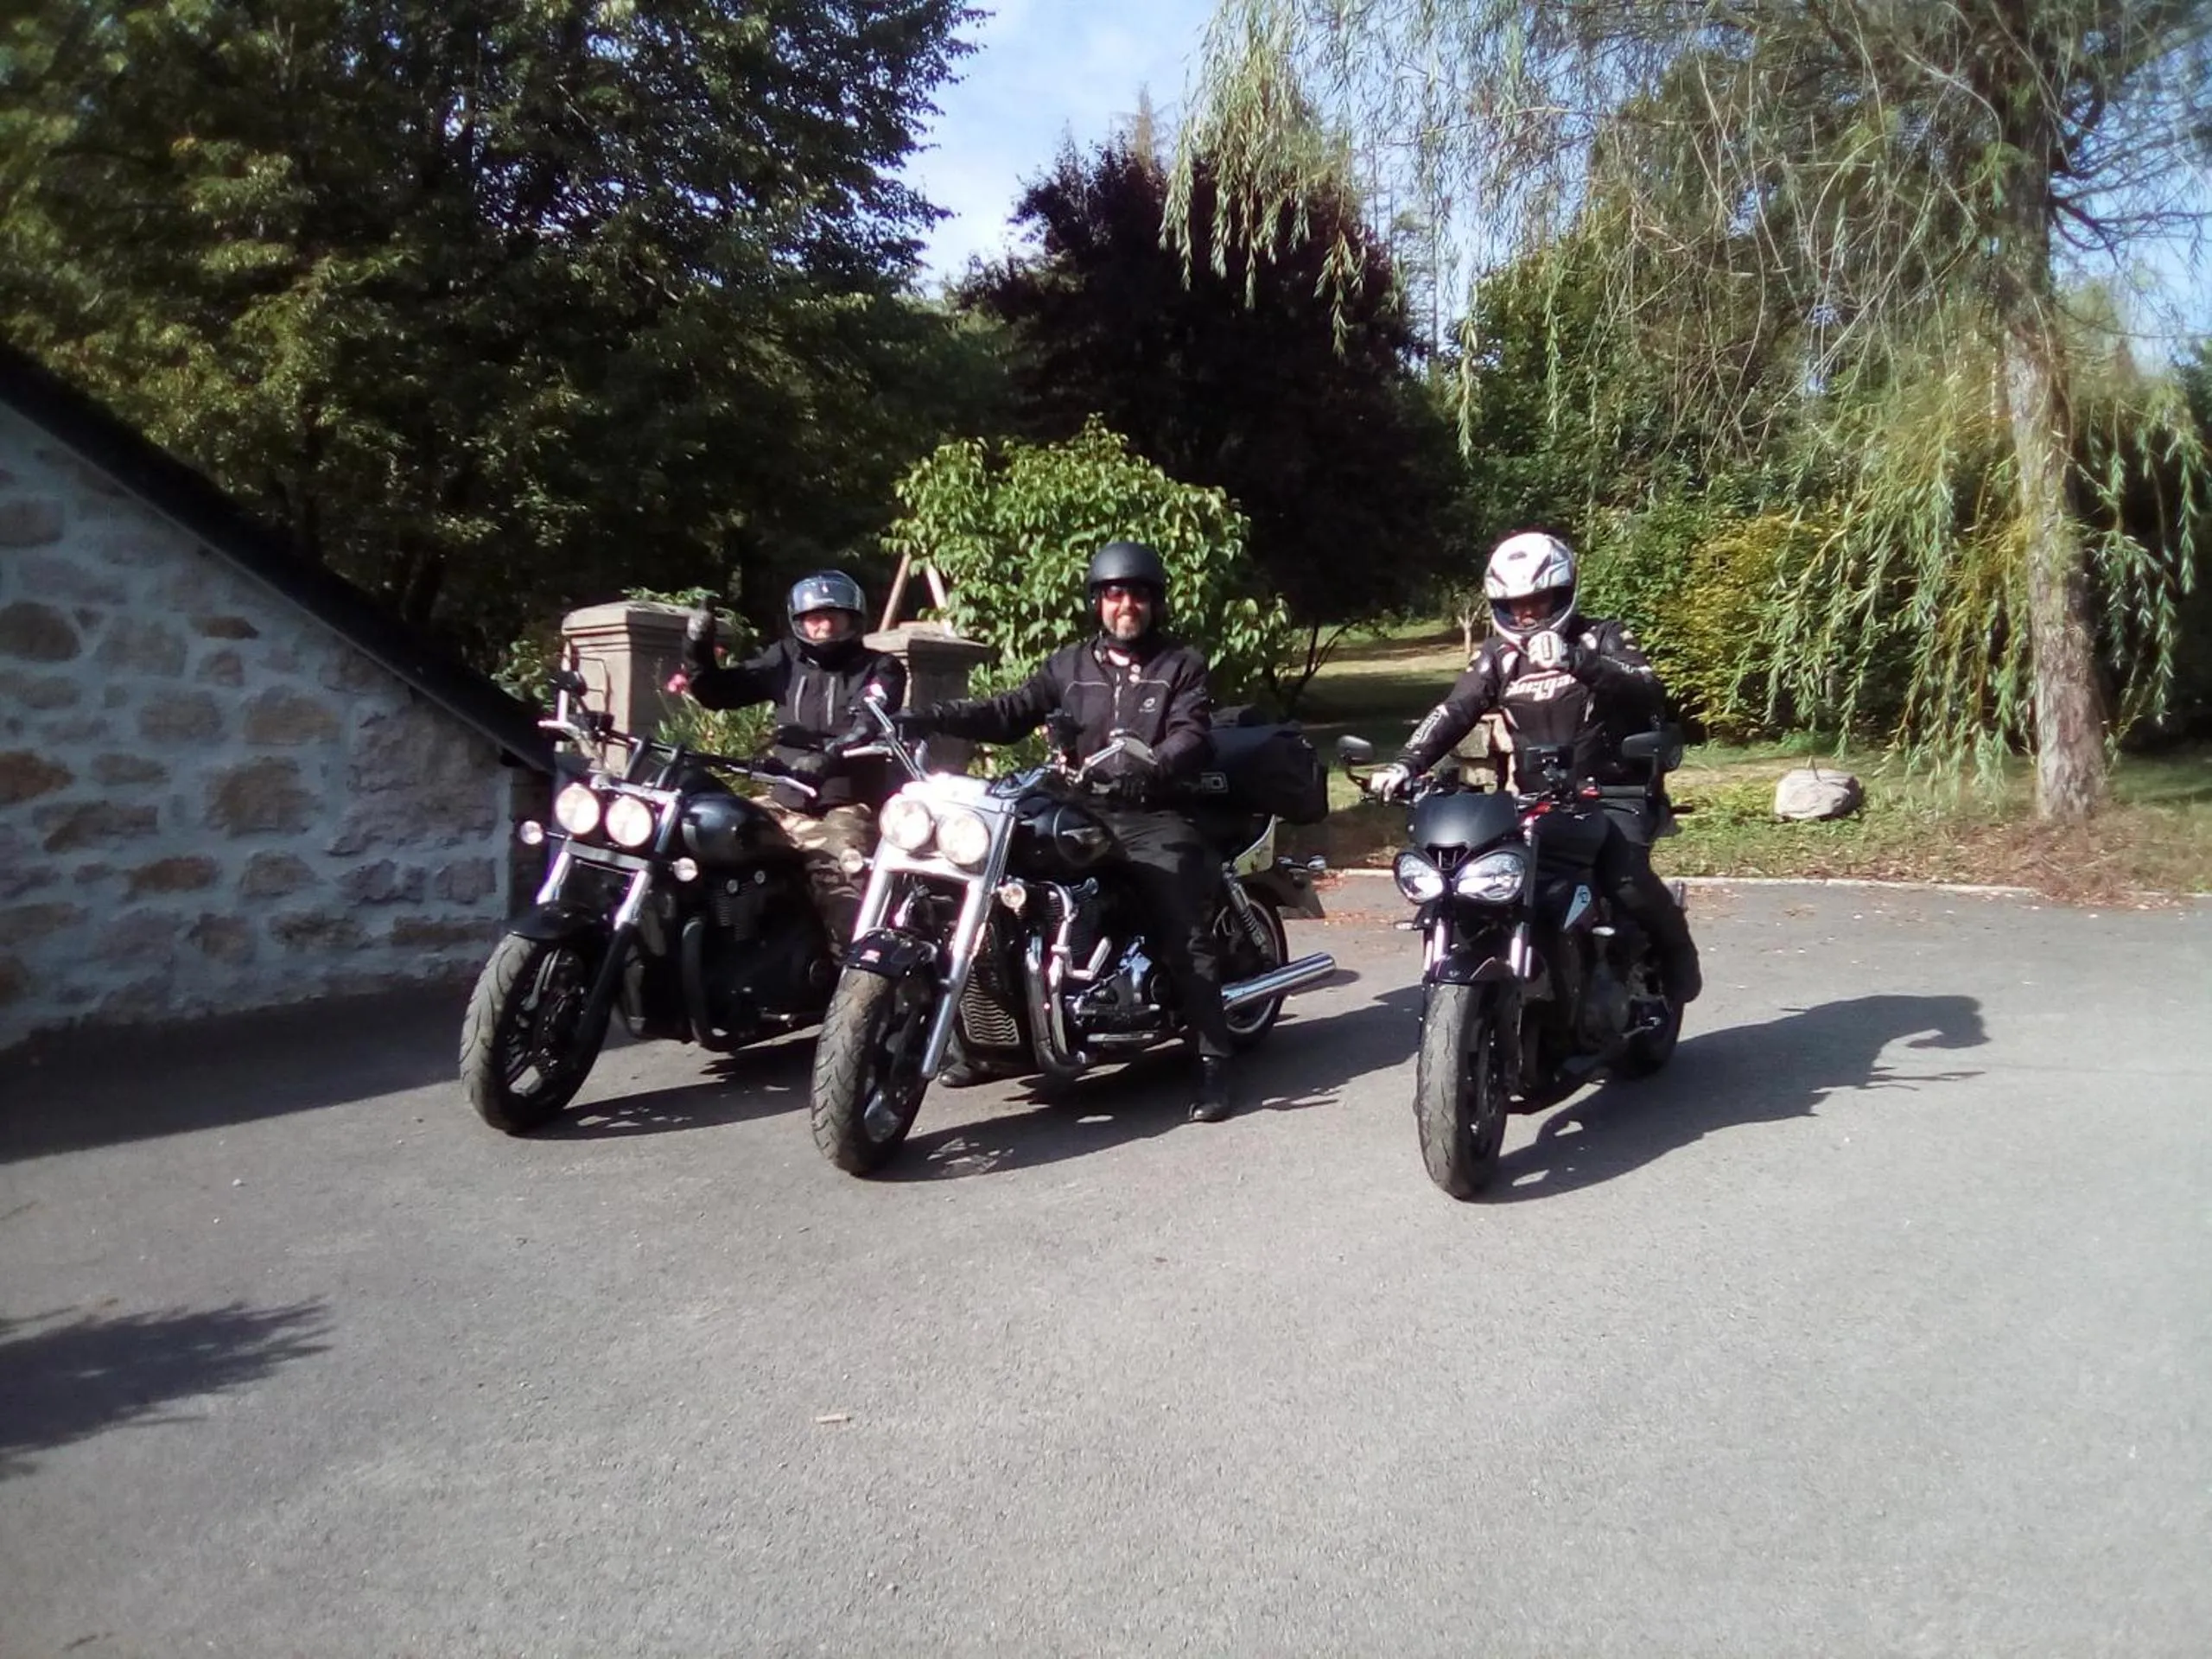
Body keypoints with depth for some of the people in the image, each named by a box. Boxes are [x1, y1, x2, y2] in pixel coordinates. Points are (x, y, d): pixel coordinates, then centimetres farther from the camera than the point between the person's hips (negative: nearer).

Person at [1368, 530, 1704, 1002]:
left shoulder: (1602, 638, -3)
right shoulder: (1498, 654, 8)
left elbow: (1651, 694, -22)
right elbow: (1453, 712, -4)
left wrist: (1574, 660, -38)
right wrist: (1406, 764, -22)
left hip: (1614, 793, -4)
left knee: (1627, 880, -27)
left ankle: (1676, 951, 3)